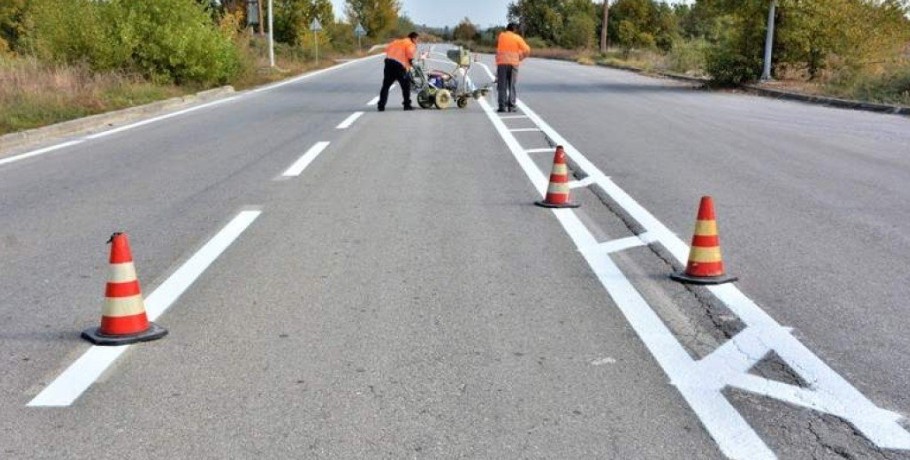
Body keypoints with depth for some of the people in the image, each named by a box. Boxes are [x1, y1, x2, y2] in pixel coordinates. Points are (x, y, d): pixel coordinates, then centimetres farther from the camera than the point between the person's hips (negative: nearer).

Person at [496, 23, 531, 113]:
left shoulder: (501, 36, 8)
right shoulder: (517, 38, 3)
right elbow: (527, 50, -2)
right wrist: (520, 58, 12)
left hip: (502, 63, 0)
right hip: (513, 63, 0)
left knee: (502, 86, 2)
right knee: (512, 86, 7)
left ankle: (502, 106, -6)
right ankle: (511, 106, 1)